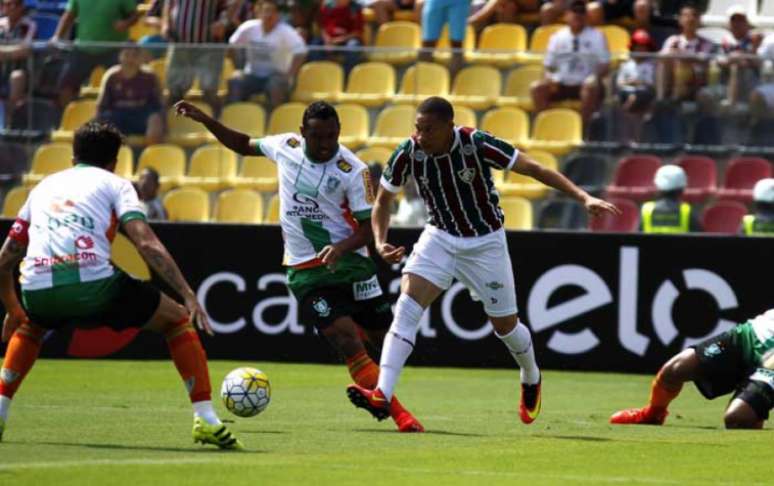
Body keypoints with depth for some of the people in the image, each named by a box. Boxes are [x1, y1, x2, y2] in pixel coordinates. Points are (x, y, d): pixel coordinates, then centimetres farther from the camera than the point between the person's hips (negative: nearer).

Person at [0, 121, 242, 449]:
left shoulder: (43, 186, 29)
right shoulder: (114, 184, 16)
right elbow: (147, 244, -1)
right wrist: (190, 297, -4)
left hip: (37, 292, 4)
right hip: (93, 286, -4)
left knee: (30, 328, 41)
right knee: (178, 320, 16)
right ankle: (205, 420, 5)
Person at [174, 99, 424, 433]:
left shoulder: (353, 171, -11)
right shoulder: (285, 146, -1)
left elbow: (367, 229, -11)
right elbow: (244, 145, 19)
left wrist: (341, 247, -30)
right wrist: (204, 120, 11)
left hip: (348, 263, 0)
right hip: (305, 271, 0)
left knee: (384, 338, 3)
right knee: (347, 340, -17)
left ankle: (370, 391, 36)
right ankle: (399, 415, -16)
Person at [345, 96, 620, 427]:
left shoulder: (477, 145, -25)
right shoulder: (408, 154, -16)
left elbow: (534, 169, -18)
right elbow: (383, 202, 0)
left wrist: (583, 197, -25)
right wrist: (380, 242, -18)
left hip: (485, 243, -2)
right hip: (439, 238, 2)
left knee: (505, 325, 8)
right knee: (406, 309, -19)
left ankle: (531, 379, 41)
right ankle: (382, 396, -26)